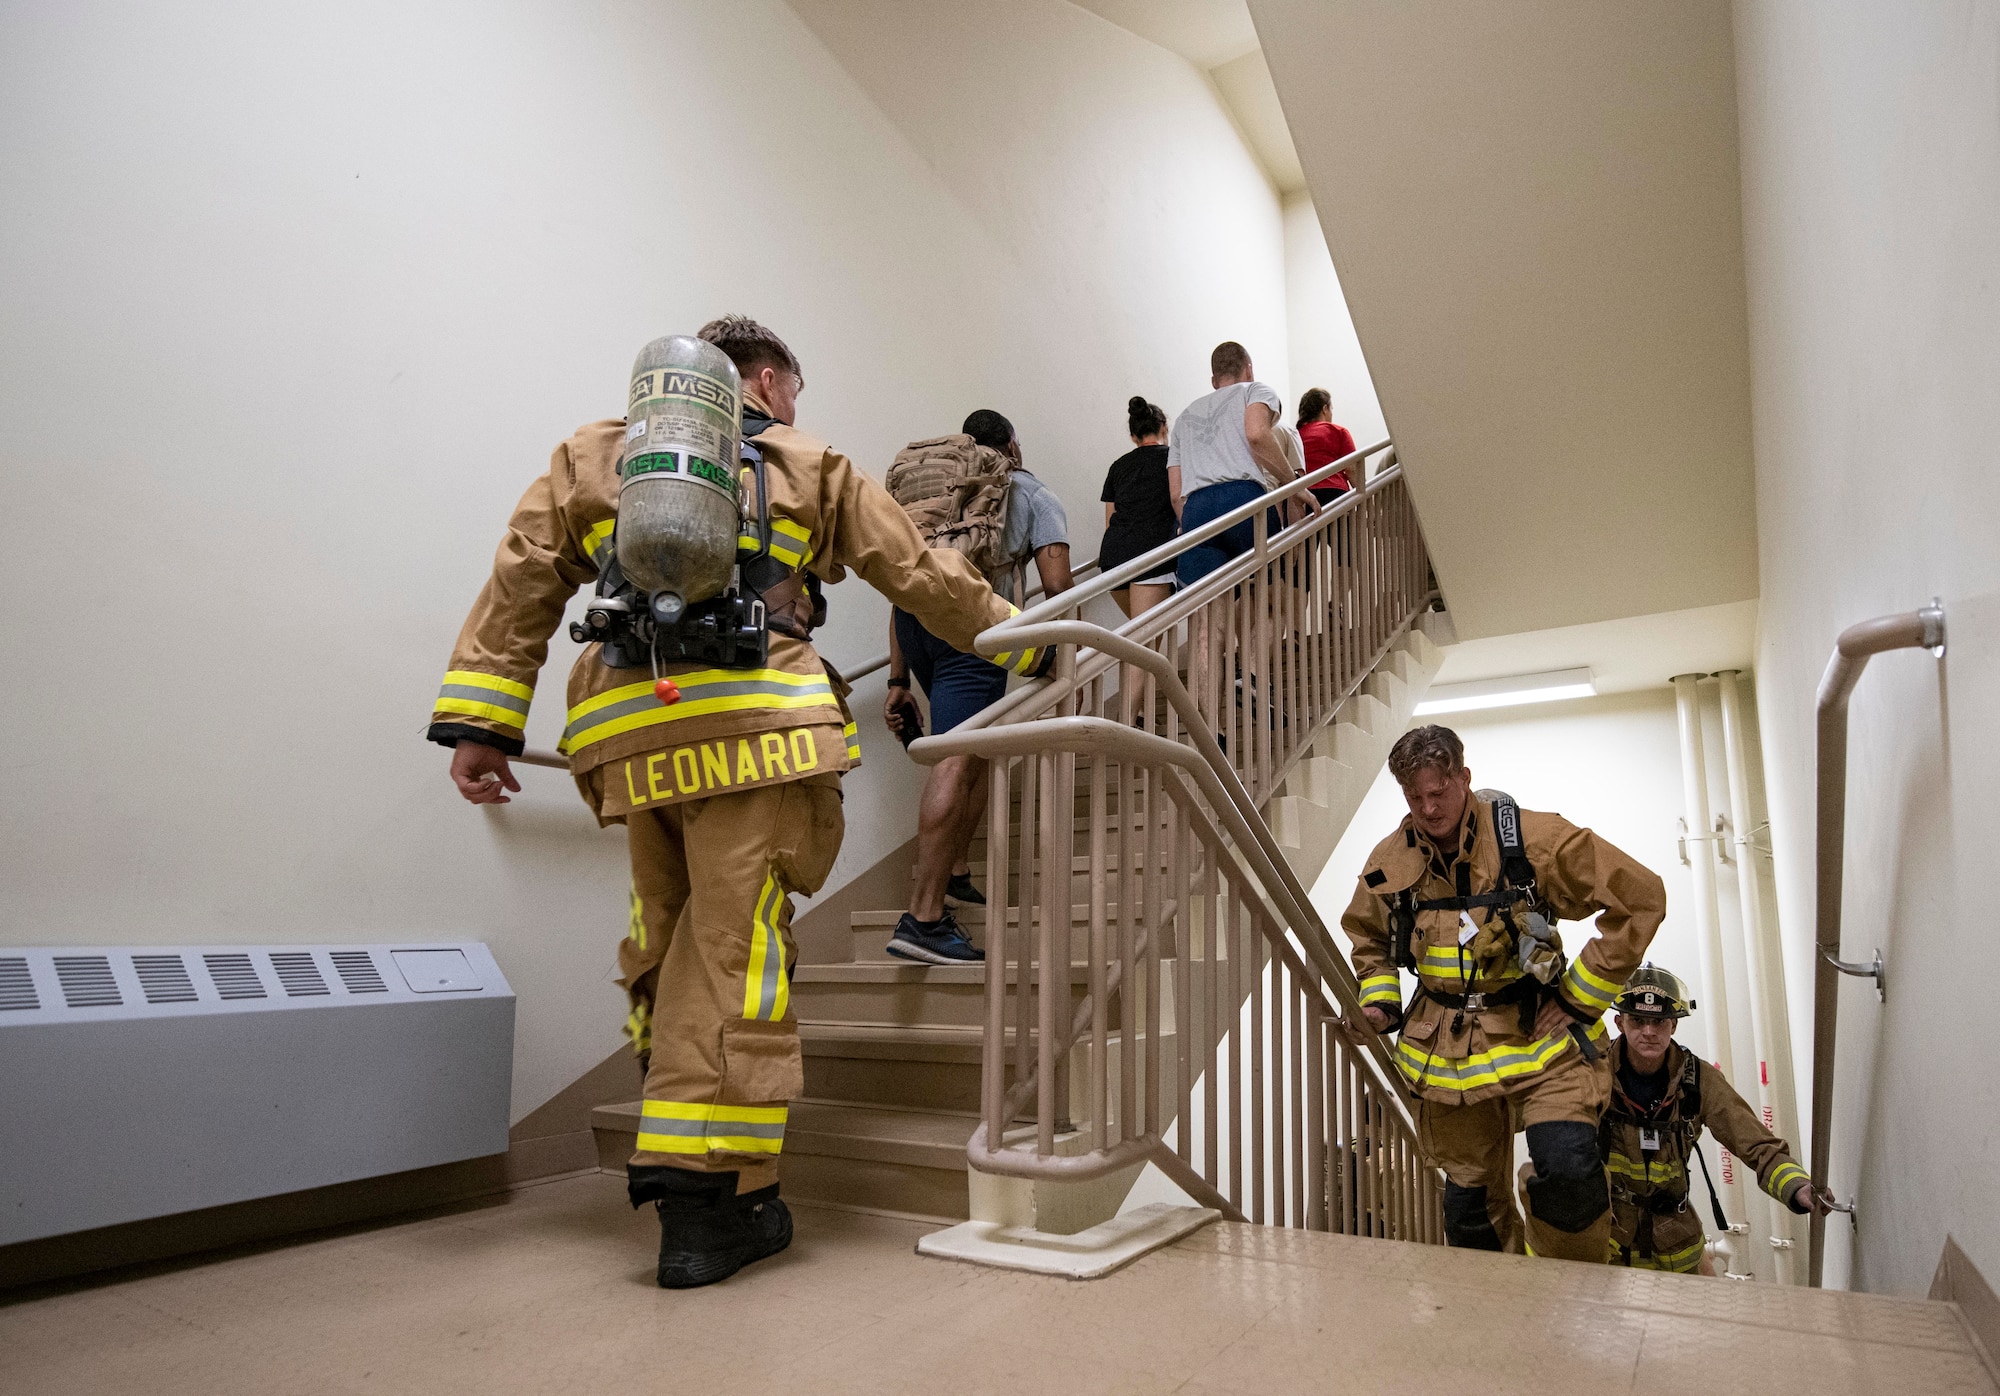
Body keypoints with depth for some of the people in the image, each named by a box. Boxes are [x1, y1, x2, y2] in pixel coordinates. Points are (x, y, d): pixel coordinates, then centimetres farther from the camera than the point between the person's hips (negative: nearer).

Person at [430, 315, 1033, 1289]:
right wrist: (1014, 634, 32)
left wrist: (479, 721, 10)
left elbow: (521, 585, 14)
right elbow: (920, 574, 20)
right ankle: (706, 1198, -2)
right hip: (754, 727, -4)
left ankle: (669, 1157, 20)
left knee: (666, 944, 16)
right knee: (732, 952, -4)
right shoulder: (810, 466, 18)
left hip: (627, 736, 4)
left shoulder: (592, 455, 24)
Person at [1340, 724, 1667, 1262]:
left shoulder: (1532, 838, -15)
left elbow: (1639, 899, -12)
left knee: (1568, 1168, -23)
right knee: (1470, 1196, 12)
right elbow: (1367, 938, 19)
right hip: (1447, 1050, 3)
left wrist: (1581, 997, -11)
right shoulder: (1389, 862, -2)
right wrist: (1380, 999, 2)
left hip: (1539, 1036, -3)